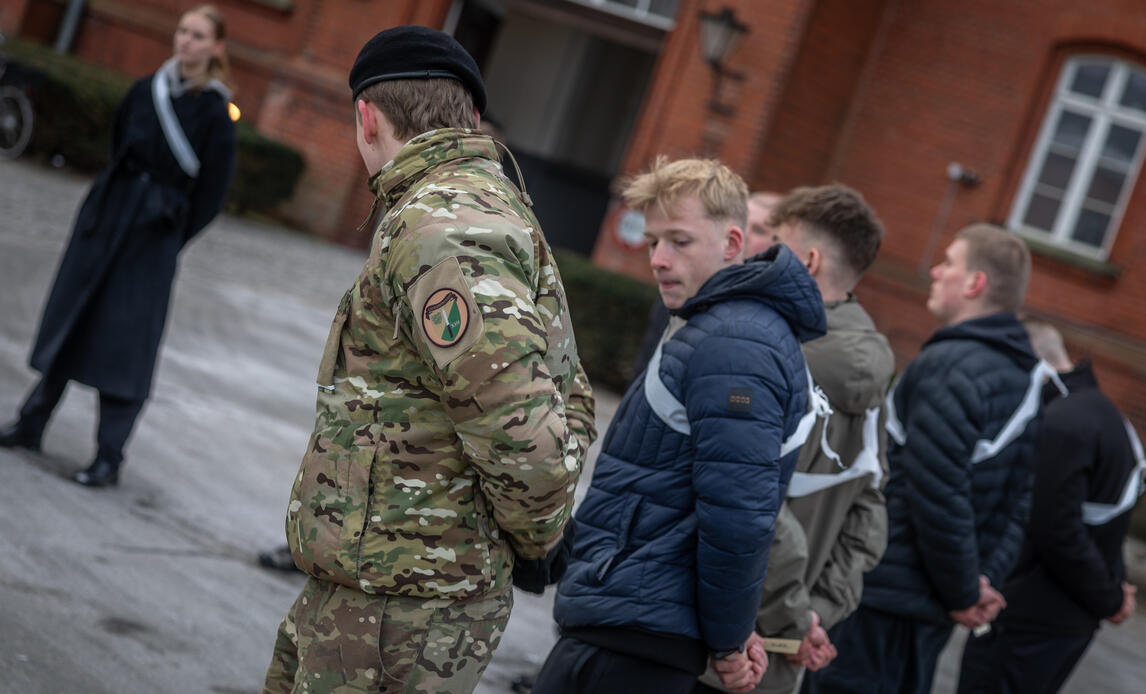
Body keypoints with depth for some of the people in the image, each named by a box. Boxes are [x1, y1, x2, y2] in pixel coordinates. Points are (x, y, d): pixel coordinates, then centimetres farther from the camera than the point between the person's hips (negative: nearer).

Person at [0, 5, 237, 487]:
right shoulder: (145, 92, 4)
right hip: (106, 216, 5)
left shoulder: (214, 113, -9)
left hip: (152, 238, -5)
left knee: (124, 343, -4)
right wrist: (116, 207, 10)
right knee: (69, 319, 10)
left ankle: (109, 458, 3)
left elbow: (211, 194, -6)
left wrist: (165, 239, -2)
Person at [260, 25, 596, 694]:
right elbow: (572, 404, 22)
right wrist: (538, 536, 13)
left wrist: (536, 542, -10)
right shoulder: (503, 210, 14)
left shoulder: (436, 226, -20)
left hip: (394, 610, -10)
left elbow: (520, 428, -28)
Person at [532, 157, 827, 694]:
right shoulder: (704, 331, 17)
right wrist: (729, 631, 17)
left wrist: (728, 639, -12)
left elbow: (738, 515, -23)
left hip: (630, 640, -10)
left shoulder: (733, 347, -18)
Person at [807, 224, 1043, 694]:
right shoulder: (1024, 376, 11)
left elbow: (936, 493, -23)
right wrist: (987, 579, 4)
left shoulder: (949, 368, -19)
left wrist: (963, 591, -13)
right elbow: (1018, 503, 10)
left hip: (881, 593, -9)